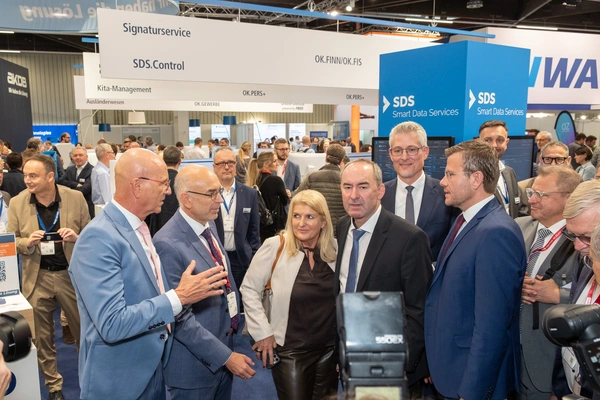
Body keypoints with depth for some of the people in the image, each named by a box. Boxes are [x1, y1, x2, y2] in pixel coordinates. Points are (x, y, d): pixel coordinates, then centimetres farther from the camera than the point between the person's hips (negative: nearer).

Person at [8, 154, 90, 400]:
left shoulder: (75, 198, -7)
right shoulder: (17, 203, -3)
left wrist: (77, 237, -21)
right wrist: (27, 242, -18)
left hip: (71, 274, -1)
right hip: (37, 278, 2)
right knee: (42, 338, 14)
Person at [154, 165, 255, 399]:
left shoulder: (209, 225, 2)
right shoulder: (168, 245, -25)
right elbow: (180, 317, -24)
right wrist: (226, 356, -20)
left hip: (224, 345, 7)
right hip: (196, 362, -7)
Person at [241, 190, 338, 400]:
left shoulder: (335, 248, -5)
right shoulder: (275, 246, -14)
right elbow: (249, 289, -6)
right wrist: (263, 332, -7)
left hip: (330, 347, 3)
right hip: (290, 349, -3)